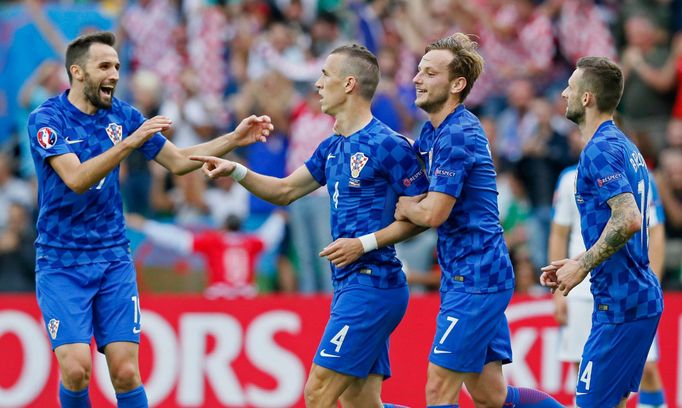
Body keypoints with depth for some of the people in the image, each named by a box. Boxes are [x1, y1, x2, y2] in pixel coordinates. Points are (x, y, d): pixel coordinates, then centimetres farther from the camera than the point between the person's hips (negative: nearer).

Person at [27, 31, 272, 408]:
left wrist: (235, 139, 0)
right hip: (61, 264, -4)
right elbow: (76, 179, -25)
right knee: (76, 369, -16)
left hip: (113, 260, 4)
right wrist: (130, 142, -34)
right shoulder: (46, 119, -11)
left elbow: (178, 161, 11)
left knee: (126, 373, -5)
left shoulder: (122, 116, 4)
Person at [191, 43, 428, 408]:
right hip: (349, 284, 9)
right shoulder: (332, 147, 15)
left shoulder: (389, 145, -12)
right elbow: (285, 191, 25)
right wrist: (237, 172, 9)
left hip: (371, 285, -9)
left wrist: (365, 243, -18)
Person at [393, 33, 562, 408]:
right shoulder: (433, 131, 13)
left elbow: (433, 214, -21)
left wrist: (404, 207, 0)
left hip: (475, 280, -10)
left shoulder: (458, 135, -17)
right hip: (463, 278, 10)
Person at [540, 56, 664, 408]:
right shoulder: (624, 146, 16)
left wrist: (582, 266, -17)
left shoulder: (599, 151, -15)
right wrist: (575, 264, 17)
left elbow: (628, 219, -26)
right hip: (642, 299, 10)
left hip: (620, 305, -10)